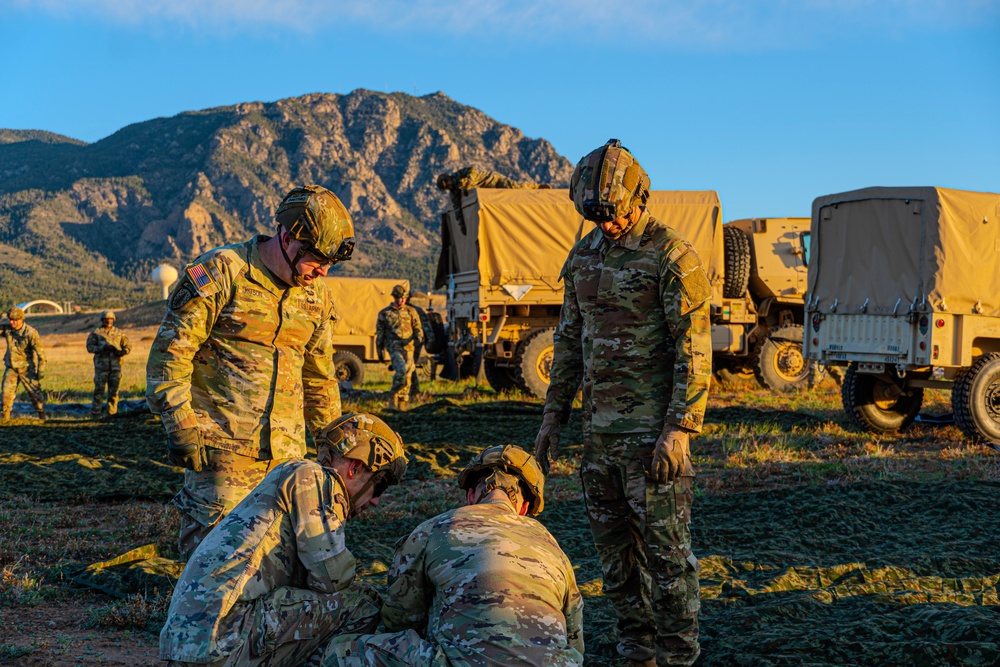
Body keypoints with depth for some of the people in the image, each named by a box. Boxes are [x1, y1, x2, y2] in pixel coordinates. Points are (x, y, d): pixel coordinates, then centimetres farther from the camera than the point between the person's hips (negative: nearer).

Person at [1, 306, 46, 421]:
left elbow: (40, 352, -14)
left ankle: (42, 417, 16)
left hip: (27, 368, -3)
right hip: (11, 367, 3)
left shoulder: (30, 332, -18)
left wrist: (41, 370, -14)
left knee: (35, 392, 2)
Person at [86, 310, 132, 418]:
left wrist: (123, 351, -8)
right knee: (99, 389, -3)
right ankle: (95, 412, 1)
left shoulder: (119, 332, 12)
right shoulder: (96, 333, 5)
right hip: (101, 365, -2)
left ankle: (112, 411, 10)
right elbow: (90, 347, -3)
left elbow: (128, 345, 14)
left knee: (114, 389, 4)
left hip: (116, 365, 3)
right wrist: (103, 348, -18)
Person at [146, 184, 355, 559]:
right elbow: (170, 350, -8)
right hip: (222, 447, -6)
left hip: (287, 455, 6)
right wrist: (180, 426, -13)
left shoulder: (316, 295, 13)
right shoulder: (222, 271, -7)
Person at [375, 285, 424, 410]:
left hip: (408, 347, 3)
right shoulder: (384, 313, 6)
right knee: (401, 370, -25)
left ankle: (401, 403, 15)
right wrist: (380, 353, 10)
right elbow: (379, 334, 11)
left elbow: (418, 329, 12)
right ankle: (393, 395, -9)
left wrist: (419, 340, -8)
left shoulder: (411, 311, 11)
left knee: (407, 376, 3)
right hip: (394, 346, -3)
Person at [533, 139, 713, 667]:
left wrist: (679, 429, -19)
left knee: (664, 545, -2)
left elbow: (694, 350, -14)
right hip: (599, 427, 7)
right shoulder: (585, 255, 12)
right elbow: (569, 340, 19)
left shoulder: (672, 257, -10)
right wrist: (553, 414, 16)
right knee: (614, 545, 12)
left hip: (651, 430, -7)